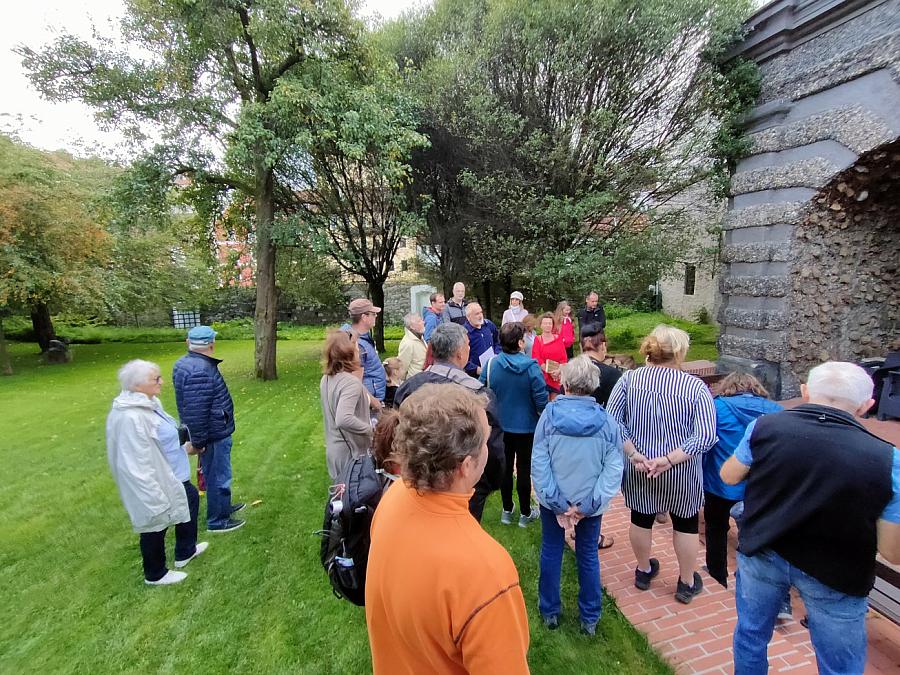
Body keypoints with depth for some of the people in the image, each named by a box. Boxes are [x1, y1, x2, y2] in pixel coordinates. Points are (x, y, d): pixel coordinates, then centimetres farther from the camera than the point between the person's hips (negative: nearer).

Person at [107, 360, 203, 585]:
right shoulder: (131, 417, -32)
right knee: (155, 526, 11)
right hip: (152, 484, -10)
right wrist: (154, 498, -26)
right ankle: (155, 574, 36)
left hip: (169, 475, 10)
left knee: (190, 498, 25)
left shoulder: (148, 403, -2)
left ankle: (185, 551, 44)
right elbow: (137, 466, -31)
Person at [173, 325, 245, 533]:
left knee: (215, 475, 25)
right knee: (218, 477, 7)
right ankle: (217, 520, 23)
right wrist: (197, 441, -19)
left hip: (212, 432, 10)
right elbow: (195, 412, -28)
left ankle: (223, 507, 43)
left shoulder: (186, 363, 5)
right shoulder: (200, 371, -29)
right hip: (214, 435, -10)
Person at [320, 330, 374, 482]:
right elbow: (343, 420, -37)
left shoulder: (326, 379, 2)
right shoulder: (351, 382, -25)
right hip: (351, 453, -8)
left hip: (333, 450, 8)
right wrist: (370, 429, -23)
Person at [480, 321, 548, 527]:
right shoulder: (531, 367, -20)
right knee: (524, 469, 13)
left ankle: (507, 510, 32)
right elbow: (541, 400, -16)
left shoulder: (491, 364, -13)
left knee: (505, 467, 18)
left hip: (500, 425, 3)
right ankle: (525, 513, 28)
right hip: (526, 426, -2)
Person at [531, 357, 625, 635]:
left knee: (551, 553, 18)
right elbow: (614, 468, -15)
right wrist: (588, 505, -15)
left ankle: (549, 612, 35)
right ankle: (590, 618, 34)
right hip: (591, 503, 1)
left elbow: (539, 463, -17)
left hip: (553, 501, -1)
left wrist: (557, 503, -13)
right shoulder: (606, 421, -13)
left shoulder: (549, 415, -16)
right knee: (588, 556, 19)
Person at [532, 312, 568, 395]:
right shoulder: (537, 339, 1)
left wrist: (559, 370, -13)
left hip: (557, 377, 2)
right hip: (543, 375, -2)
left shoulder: (558, 338, 8)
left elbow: (564, 358, 5)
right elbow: (536, 358, -7)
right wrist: (549, 372, -15)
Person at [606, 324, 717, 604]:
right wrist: (668, 460, -20)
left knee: (641, 517, 21)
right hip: (680, 474, -2)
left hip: (638, 469, 2)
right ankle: (687, 583, 38)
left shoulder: (629, 379, -10)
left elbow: (612, 421, -15)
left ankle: (643, 571, 43)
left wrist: (633, 454, -13)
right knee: (686, 523, 21)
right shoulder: (696, 387, -15)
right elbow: (705, 436, -22)